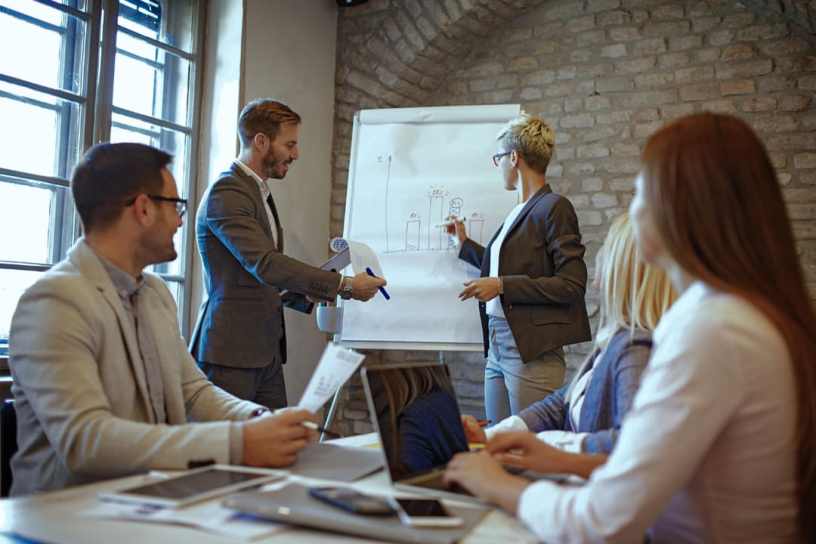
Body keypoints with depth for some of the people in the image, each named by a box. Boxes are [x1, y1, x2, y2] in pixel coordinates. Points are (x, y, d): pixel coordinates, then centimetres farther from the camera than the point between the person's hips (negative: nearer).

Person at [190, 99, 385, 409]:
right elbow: (265, 264, -24)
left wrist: (311, 294, 6)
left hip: (267, 351, 9)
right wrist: (345, 286, -22)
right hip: (230, 351, -9)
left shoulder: (260, 193, 17)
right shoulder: (225, 193, -13)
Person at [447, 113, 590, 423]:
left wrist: (502, 286, -17)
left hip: (532, 351, -8)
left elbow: (572, 284, -15)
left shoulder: (554, 208, -9)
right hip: (498, 345, 9)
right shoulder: (518, 213, 16)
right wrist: (465, 244, 34)